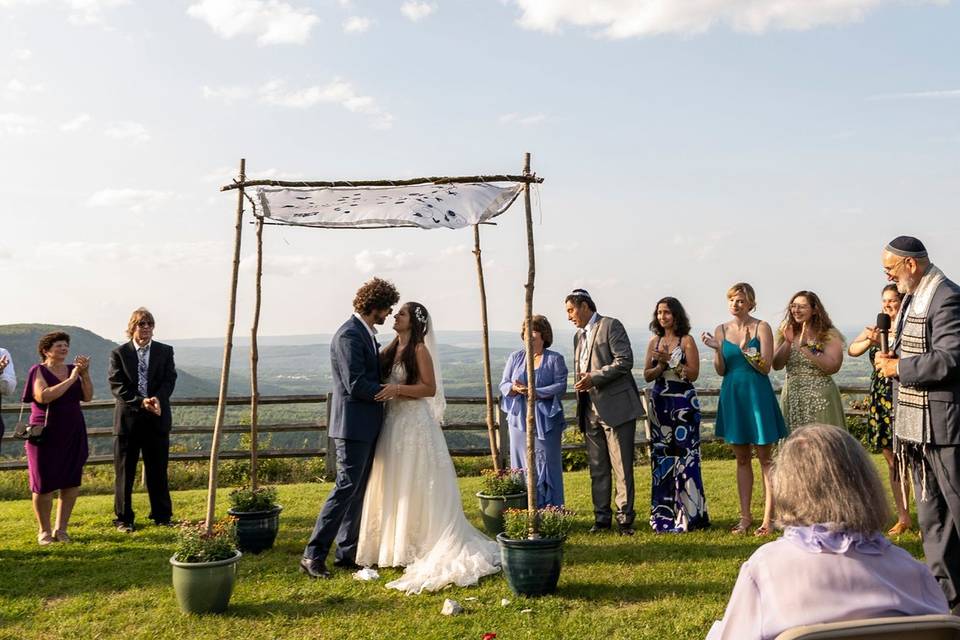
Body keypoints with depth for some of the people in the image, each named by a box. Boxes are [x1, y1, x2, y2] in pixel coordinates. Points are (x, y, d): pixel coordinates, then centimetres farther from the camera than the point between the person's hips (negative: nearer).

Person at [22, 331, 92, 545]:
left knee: (71, 483, 4)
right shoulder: (38, 371, -5)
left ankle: (60, 529, 16)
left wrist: (85, 373, -13)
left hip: (73, 435, 4)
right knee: (44, 485, 2)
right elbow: (43, 396, -22)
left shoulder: (73, 369, 8)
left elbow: (87, 397, -1)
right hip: (47, 435, -4)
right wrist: (71, 379, -20)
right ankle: (44, 531, 17)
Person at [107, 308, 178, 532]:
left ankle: (161, 515, 20)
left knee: (158, 470, 9)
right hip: (127, 419, -1)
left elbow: (169, 380, -2)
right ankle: (123, 518, 15)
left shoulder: (165, 351, 7)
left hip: (157, 418, 1)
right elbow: (117, 386, -7)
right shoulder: (119, 353, 2)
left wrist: (157, 399, -22)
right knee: (124, 472, 5)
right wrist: (141, 402, -20)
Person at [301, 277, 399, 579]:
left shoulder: (366, 333, 14)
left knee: (359, 490, 12)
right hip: (353, 426, -10)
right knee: (346, 487, -9)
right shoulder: (349, 335, -17)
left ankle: (348, 552, 20)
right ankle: (314, 554, -3)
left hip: (366, 426, 10)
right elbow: (356, 385, -22)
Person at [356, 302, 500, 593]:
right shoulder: (391, 349, 12)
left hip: (414, 423, -8)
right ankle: (396, 544, 22)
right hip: (392, 422, 8)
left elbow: (430, 388, -14)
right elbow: (381, 380, 17)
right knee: (394, 486, 12)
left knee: (415, 486, -1)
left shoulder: (420, 350, -9)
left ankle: (418, 545, 9)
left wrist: (398, 389, -22)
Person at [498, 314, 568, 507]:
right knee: (521, 466, 4)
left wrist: (535, 392, -20)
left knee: (547, 465, -1)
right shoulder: (515, 357, 12)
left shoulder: (555, 359, 2)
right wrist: (513, 388, -15)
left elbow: (561, 386, -9)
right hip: (519, 419, 3)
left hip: (545, 421, -3)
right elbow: (503, 384, 8)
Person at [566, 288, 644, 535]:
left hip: (615, 407, -7)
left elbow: (625, 360, -14)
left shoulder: (611, 326, -5)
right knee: (597, 468, 10)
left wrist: (594, 377, -17)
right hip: (590, 410, 7)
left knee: (621, 467, -2)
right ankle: (601, 518, 17)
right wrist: (580, 392, 12)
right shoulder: (579, 336, 19)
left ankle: (625, 518, 5)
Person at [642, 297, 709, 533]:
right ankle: (665, 515, 12)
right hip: (660, 403, 5)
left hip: (683, 404, -5)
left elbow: (693, 373, -8)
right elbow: (647, 375, 9)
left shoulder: (686, 340, -1)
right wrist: (661, 365, -9)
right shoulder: (654, 341, 12)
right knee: (661, 456, 5)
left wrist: (670, 360, -15)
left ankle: (689, 515, 0)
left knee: (684, 456, -6)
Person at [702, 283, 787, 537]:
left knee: (765, 458, 0)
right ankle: (745, 517, 16)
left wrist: (745, 349, -24)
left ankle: (768, 518, 3)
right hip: (733, 395, 4)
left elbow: (766, 368, -10)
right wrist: (716, 349, -12)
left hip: (757, 394, -4)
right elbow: (721, 371, 5)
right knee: (741, 459, 10)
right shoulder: (721, 330, 7)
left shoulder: (761, 327, -5)